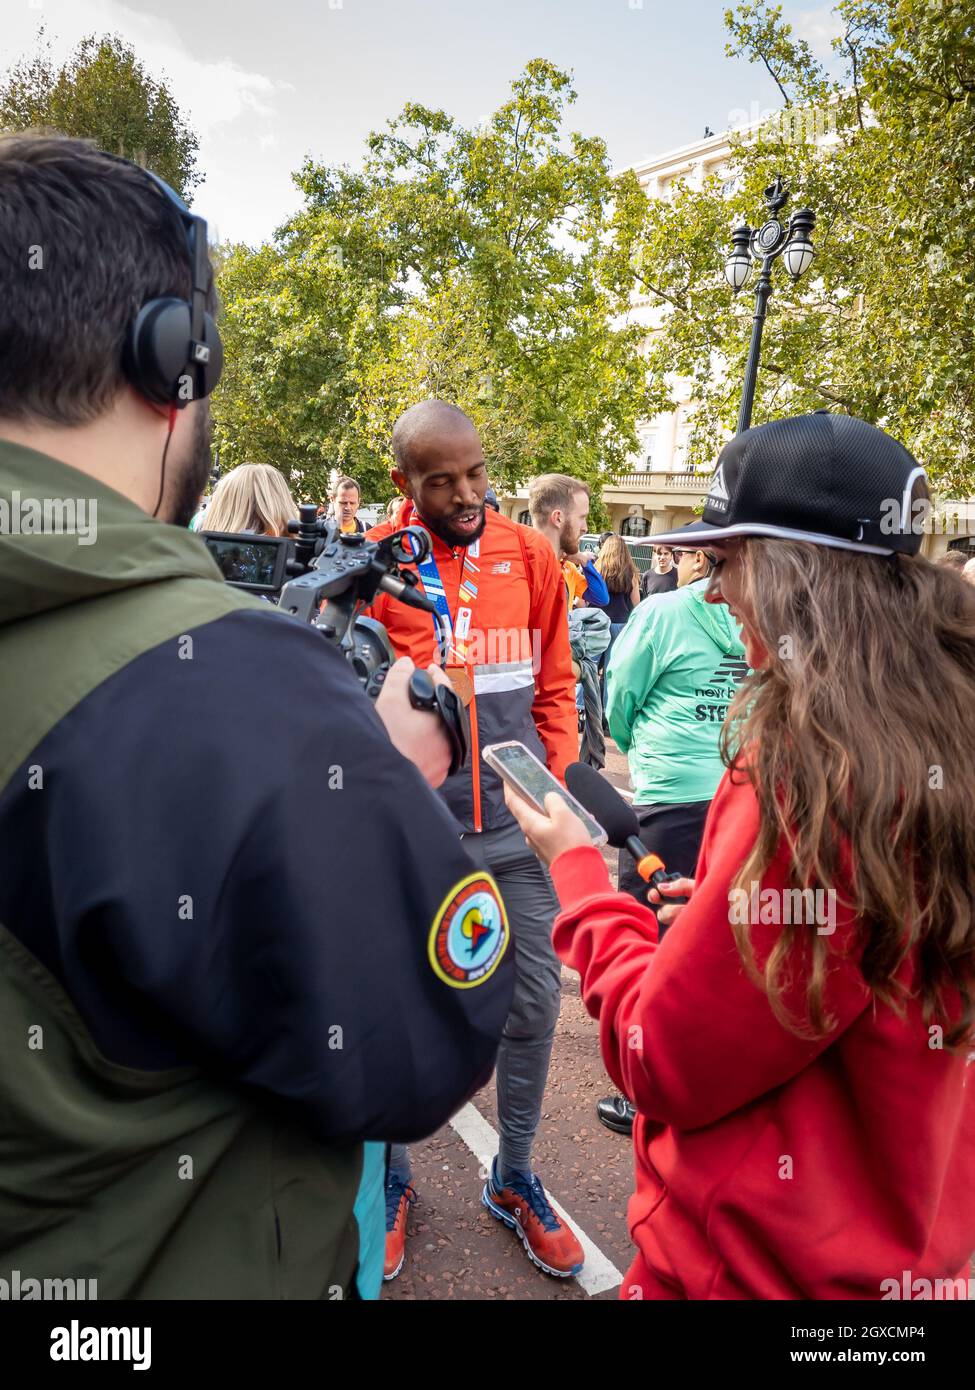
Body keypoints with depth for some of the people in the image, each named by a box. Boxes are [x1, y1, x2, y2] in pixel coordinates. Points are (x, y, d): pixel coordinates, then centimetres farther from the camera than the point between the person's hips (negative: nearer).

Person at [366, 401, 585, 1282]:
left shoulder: (531, 554, 4)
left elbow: (554, 685, 11)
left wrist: (557, 779, 4)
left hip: (517, 823, 3)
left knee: (535, 1000, 10)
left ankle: (514, 1178, 34)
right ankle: (392, 1175, 36)